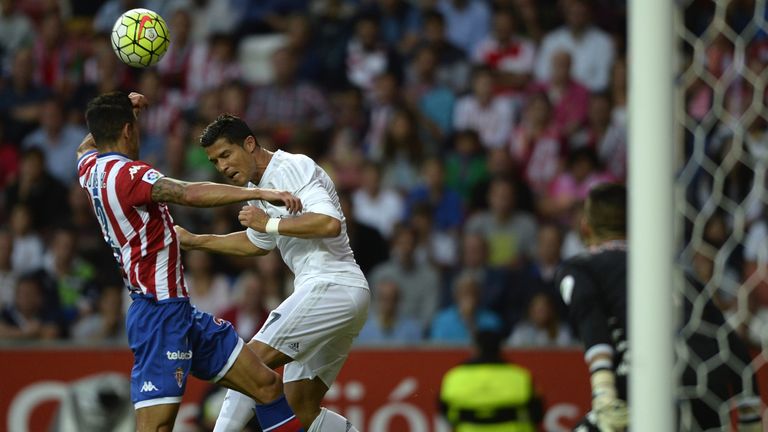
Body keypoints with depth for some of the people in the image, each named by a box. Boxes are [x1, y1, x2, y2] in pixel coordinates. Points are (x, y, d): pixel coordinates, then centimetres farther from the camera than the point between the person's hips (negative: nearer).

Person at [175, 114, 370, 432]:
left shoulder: (293, 168, -10)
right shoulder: (259, 187, 20)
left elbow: (330, 223, -23)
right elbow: (256, 244, 38)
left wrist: (269, 223, -16)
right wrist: (194, 241, 34)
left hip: (330, 285, -10)